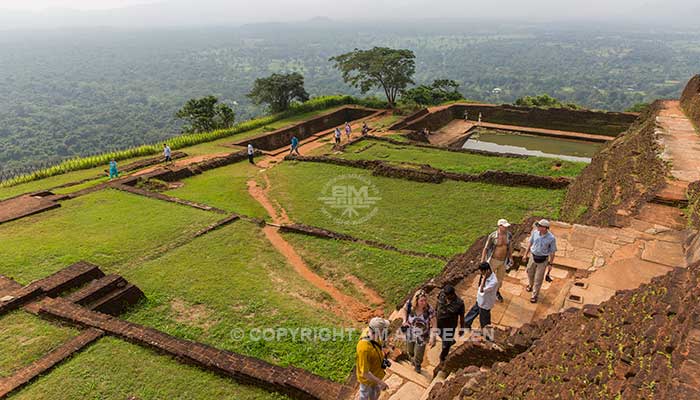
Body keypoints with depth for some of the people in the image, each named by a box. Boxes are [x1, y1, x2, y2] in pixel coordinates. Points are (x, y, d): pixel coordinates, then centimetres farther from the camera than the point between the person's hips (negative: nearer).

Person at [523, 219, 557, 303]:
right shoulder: (535, 232, -15)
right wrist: (526, 254, 9)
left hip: (543, 260, -4)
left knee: (538, 278, 5)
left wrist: (550, 264, -4)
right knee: (530, 273, 23)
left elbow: (552, 252, -11)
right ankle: (530, 285, 56)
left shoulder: (551, 238, -25)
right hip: (533, 257, 4)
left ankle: (534, 295, 24)